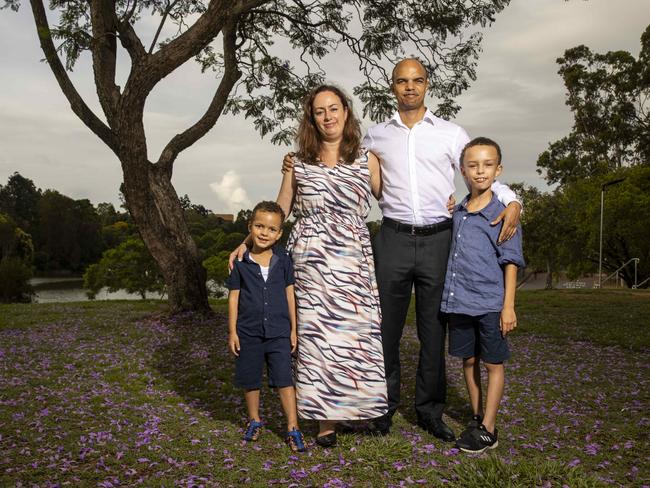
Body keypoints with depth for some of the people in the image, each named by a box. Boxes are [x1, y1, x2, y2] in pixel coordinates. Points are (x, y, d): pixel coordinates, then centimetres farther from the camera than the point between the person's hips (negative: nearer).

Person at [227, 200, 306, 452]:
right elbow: (234, 297, 1)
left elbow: (289, 295, 4)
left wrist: (293, 329, 4)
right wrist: (232, 332, 0)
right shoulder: (241, 263, -3)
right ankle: (254, 420, 33)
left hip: (278, 332, 0)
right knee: (251, 380, 14)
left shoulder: (283, 261, -1)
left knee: (284, 379, -2)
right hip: (248, 332, 1)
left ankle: (293, 428, 5)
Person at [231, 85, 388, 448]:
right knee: (317, 334, -1)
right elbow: (277, 212, 14)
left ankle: (359, 404, 10)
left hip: (353, 260, 0)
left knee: (357, 332, -5)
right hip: (311, 259, 1)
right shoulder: (299, 162, 12)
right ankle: (325, 419, 9)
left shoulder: (366, 159, 10)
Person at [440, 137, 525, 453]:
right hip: (459, 302, 5)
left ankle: (488, 430, 14)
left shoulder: (503, 214, -6)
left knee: (493, 363, 6)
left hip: (490, 303, -5)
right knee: (468, 360, 14)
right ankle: (477, 419, 29)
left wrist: (508, 306, -10)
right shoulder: (455, 212, 8)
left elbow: (510, 263, -7)